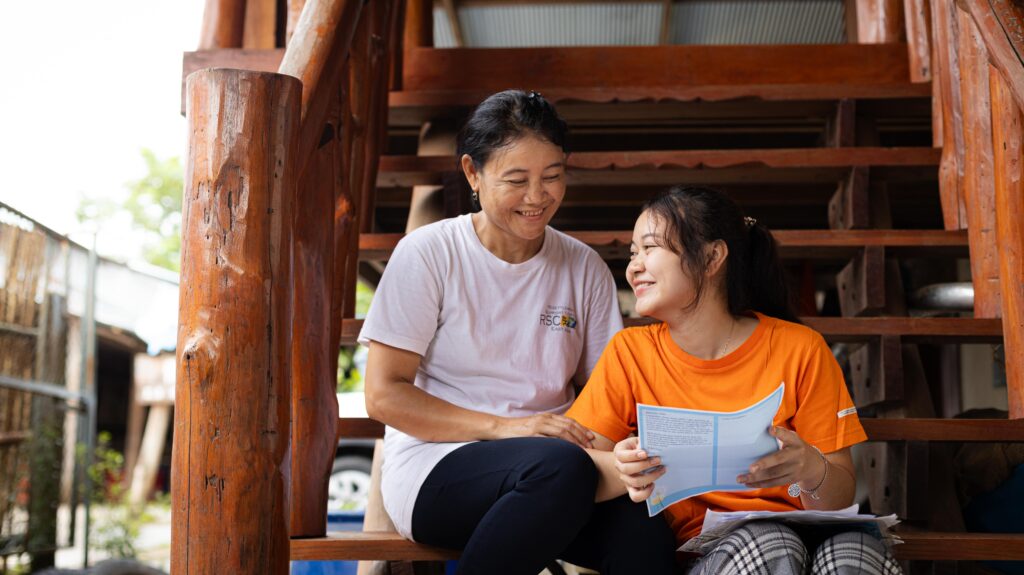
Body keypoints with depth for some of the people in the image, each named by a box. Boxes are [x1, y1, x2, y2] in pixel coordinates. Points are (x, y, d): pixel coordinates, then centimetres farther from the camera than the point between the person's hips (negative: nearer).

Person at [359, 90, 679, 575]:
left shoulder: (584, 269, 11)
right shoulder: (427, 255, -1)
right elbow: (384, 396, -6)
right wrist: (502, 428, -18)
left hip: (557, 471, 2)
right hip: (435, 470, -2)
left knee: (643, 535, -32)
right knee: (561, 466, -36)